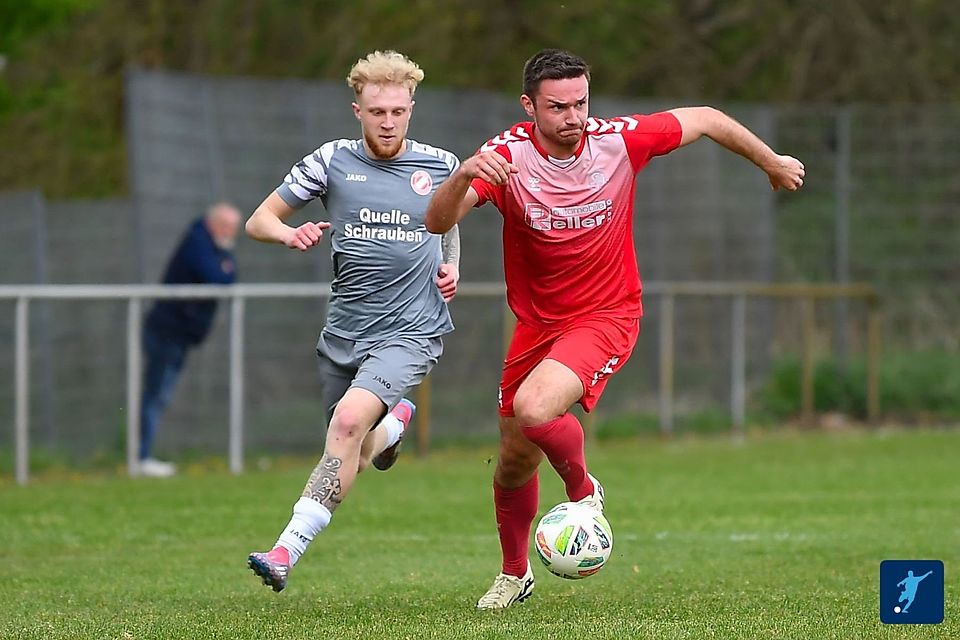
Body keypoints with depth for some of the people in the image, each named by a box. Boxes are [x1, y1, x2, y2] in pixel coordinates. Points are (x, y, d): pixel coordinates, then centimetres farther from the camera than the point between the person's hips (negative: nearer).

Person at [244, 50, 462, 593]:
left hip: (411, 330, -3)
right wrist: (290, 234, -18)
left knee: (349, 421, -28)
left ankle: (288, 551, -31)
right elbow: (259, 220, 5)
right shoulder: (332, 162, 0)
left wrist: (451, 267, 7)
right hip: (344, 332, 3)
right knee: (351, 461, 12)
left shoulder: (440, 165, 2)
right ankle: (396, 421, 49)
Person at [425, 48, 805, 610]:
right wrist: (464, 175, -52)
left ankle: (583, 490, 2)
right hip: (536, 324, 3)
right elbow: (438, 222, -31)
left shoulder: (619, 140, -16)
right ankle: (515, 574, 40)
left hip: (606, 316, -3)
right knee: (514, 464, 12)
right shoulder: (506, 156, -17)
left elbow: (706, 120, 1)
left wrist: (773, 163, 15)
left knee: (534, 407, -30)